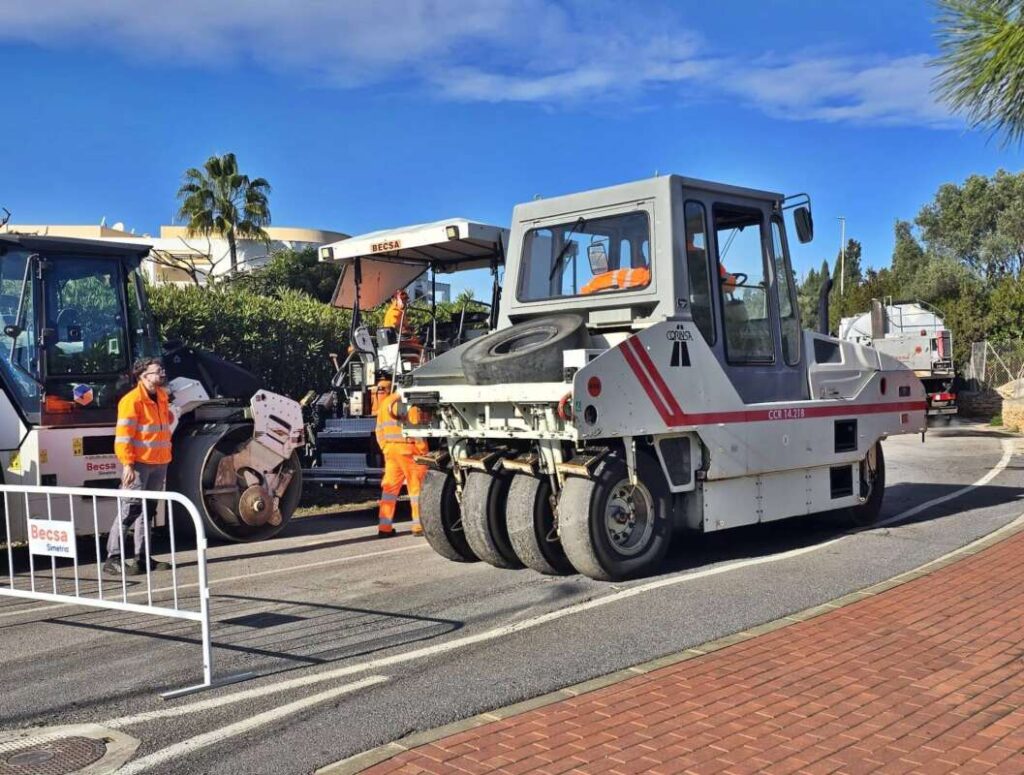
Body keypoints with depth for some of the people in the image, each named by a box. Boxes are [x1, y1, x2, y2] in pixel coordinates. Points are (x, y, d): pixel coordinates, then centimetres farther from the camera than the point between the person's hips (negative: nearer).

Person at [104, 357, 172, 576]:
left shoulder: (162, 397, 14)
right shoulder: (132, 400, -13)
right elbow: (123, 435, -17)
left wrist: (166, 457, 22)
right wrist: (127, 464, -23)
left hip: (159, 463, 8)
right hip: (139, 464, -8)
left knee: (146, 511, 12)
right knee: (130, 510, -9)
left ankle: (143, 558, 17)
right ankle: (113, 558, -5)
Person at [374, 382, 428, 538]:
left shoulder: (384, 403, 16)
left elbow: (379, 430, 17)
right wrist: (422, 449, -10)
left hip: (390, 449, 7)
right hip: (409, 448, -7)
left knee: (390, 487, 9)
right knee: (416, 487, 1)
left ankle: (384, 527, 8)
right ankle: (419, 526, 4)